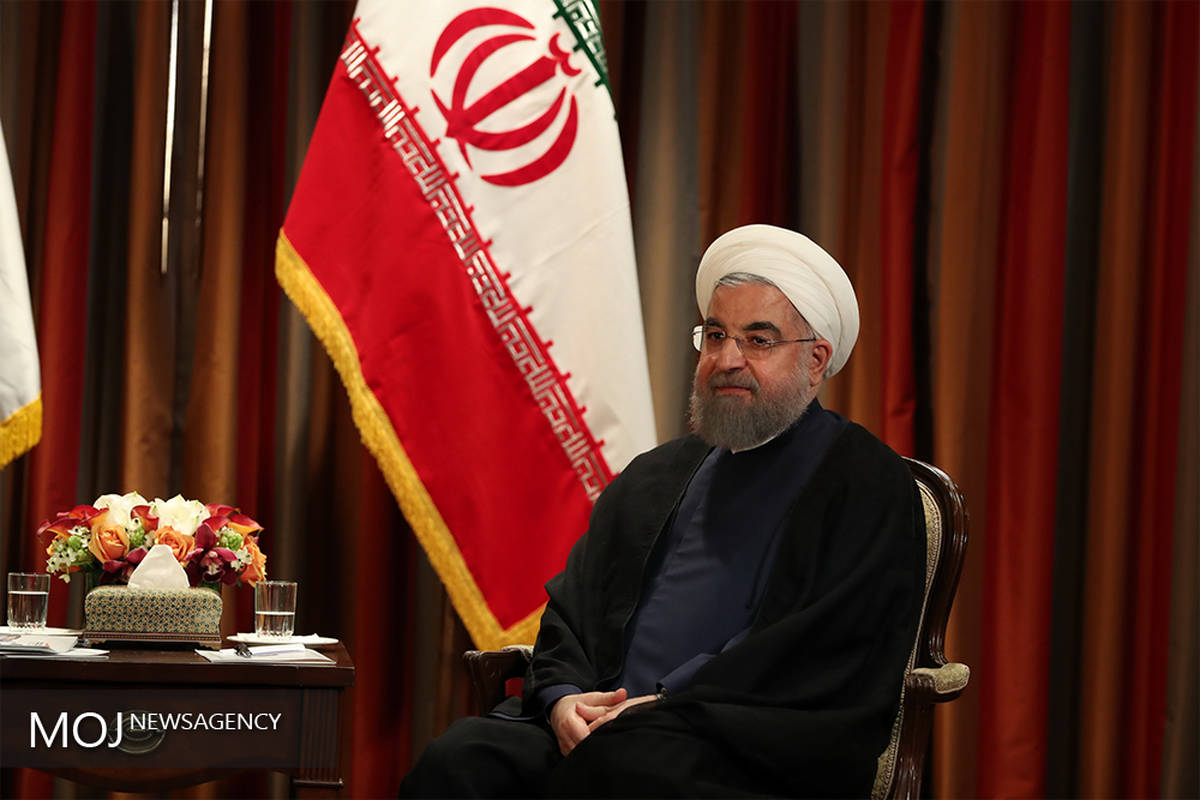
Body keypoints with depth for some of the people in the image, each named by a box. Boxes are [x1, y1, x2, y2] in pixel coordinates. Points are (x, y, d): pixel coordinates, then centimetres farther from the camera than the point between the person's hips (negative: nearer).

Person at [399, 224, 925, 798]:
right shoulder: (654, 476, 25)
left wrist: (669, 707, -15)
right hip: (595, 723, 6)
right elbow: (569, 609, 21)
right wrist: (563, 697, -2)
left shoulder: (869, 487, 5)